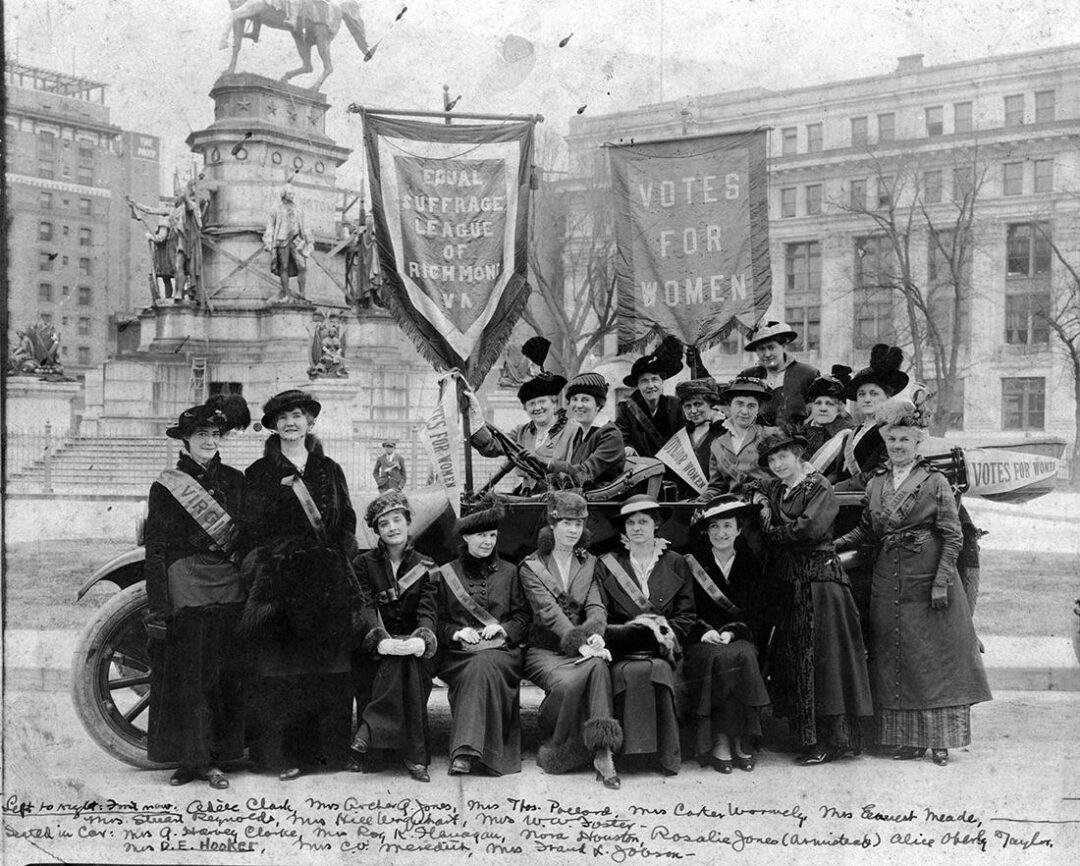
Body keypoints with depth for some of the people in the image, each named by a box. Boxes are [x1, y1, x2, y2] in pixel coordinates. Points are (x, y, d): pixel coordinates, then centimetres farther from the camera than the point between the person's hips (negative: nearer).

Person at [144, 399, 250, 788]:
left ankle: (213, 758, 11)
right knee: (187, 674, -2)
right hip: (185, 589, -3)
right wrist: (157, 607, -9)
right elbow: (156, 549, -3)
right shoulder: (167, 486, 1)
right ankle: (189, 758, 7)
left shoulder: (234, 480, 11)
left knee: (228, 675, 3)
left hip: (231, 590, 4)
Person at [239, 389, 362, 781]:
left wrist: (340, 558, 0)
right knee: (280, 668, -5)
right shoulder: (260, 473, 8)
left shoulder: (329, 470, 16)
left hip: (328, 579, 2)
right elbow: (251, 525, 0)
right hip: (279, 578, -2)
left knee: (330, 667, 1)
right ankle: (283, 754, -1)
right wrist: (283, 491, -13)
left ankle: (330, 748, 7)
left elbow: (347, 521, 14)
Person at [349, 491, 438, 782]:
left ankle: (366, 737, -33)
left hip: (411, 641, 1)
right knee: (399, 661, -32)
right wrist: (382, 640, -28)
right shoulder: (365, 563, 7)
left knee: (408, 661, -33)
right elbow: (365, 608, -7)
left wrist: (421, 639, -27)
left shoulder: (423, 565, 10)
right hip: (373, 647, -1)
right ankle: (414, 755, -34)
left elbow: (427, 609, -3)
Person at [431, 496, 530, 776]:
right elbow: (437, 622, 11)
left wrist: (503, 628, -6)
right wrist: (456, 633, -8)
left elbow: (523, 618, 14)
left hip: (502, 650, 0)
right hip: (458, 653, 0)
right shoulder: (444, 575, 15)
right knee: (481, 669, -36)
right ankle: (467, 751, -39)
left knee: (484, 666, -36)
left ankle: (465, 751, -42)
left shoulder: (508, 572, 18)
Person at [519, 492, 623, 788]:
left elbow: (596, 607, 2)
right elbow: (549, 611, -10)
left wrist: (595, 636, -21)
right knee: (567, 683, -35)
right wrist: (580, 642, -25)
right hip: (544, 649, -2)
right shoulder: (530, 566, 4)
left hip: (582, 648, 2)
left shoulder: (590, 564, 16)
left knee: (598, 666, -34)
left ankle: (603, 751, -36)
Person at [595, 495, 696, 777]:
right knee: (633, 673, -34)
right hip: (621, 652, 0)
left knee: (657, 670, -33)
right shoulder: (606, 565, 13)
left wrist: (663, 629, -7)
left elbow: (687, 617, 13)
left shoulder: (676, 564, 16)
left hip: (662, 650, 0)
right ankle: (633, 748, -27)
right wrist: (635, 628, -10)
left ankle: (665, 754, -25)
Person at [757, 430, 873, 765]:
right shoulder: (773, 490, 16)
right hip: (787, 583, 7)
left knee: (821, 656, -7)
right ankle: (808, 736, 12)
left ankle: (832, 740, -3)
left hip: (819, 579, -7)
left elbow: (811, 526, -19)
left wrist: (774, 531, -7)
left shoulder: (820, 488, -6)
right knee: (792, 658, 5)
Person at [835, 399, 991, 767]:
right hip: (888, 582, 4)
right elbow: (866, 531, 14)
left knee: (936, 658, 0)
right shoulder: (875, 484, 9)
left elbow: (953, 537, -5)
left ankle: (939, 739, 6)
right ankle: (908, 738, 13)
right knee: (896, 661, 6)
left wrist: (941, 581, -13)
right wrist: (832, 545, -1)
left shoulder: (935, 482, -3)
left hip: (929, 581, -4)